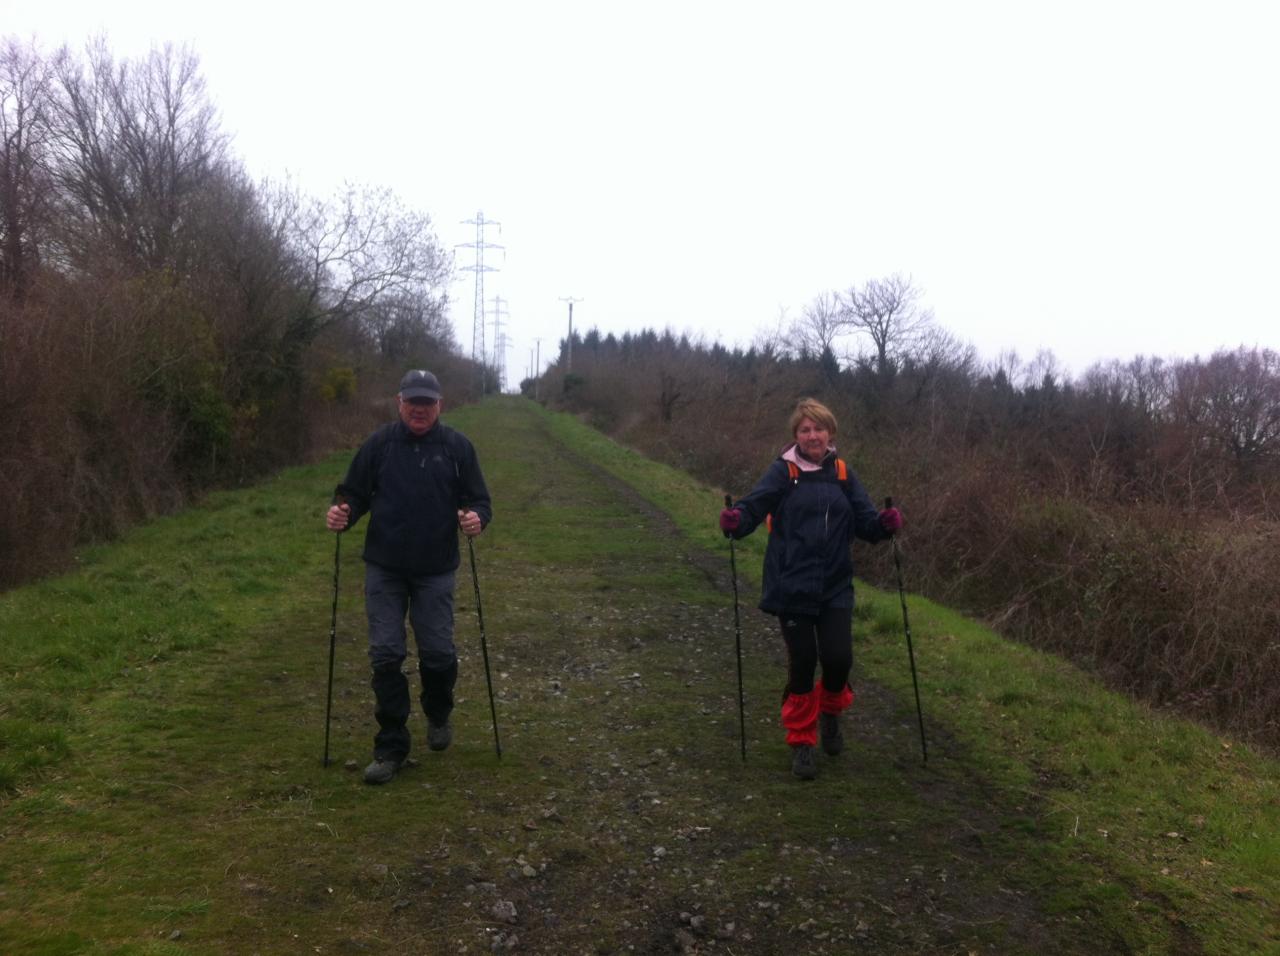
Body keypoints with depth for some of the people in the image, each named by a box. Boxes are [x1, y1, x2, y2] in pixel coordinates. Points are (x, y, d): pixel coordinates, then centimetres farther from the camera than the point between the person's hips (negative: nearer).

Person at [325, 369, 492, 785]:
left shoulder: (457, 447, -1)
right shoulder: (378, 445, -1)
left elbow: (479, 500, 2)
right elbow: (354, 494, 5)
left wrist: (477, 518, -21)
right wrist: (342, 512, -17)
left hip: (436, 571, 0)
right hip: (384, 568, 1)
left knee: (438, 652, 2)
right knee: (385, 654, -1)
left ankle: (438, 716, 34)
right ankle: (391, 747, 11)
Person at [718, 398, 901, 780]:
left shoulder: (843, 474, 5)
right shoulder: (782, 472, -5)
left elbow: (865, 522, 3)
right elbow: (753, 507, -15)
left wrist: (885, 523, -18)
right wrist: (735, 520, -37)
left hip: (835, 587, 2)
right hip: (792, 586, -2)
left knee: (838, 658, -4)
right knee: (802, 663, 2)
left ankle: (830, 711, 31)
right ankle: (801, 742, 23)